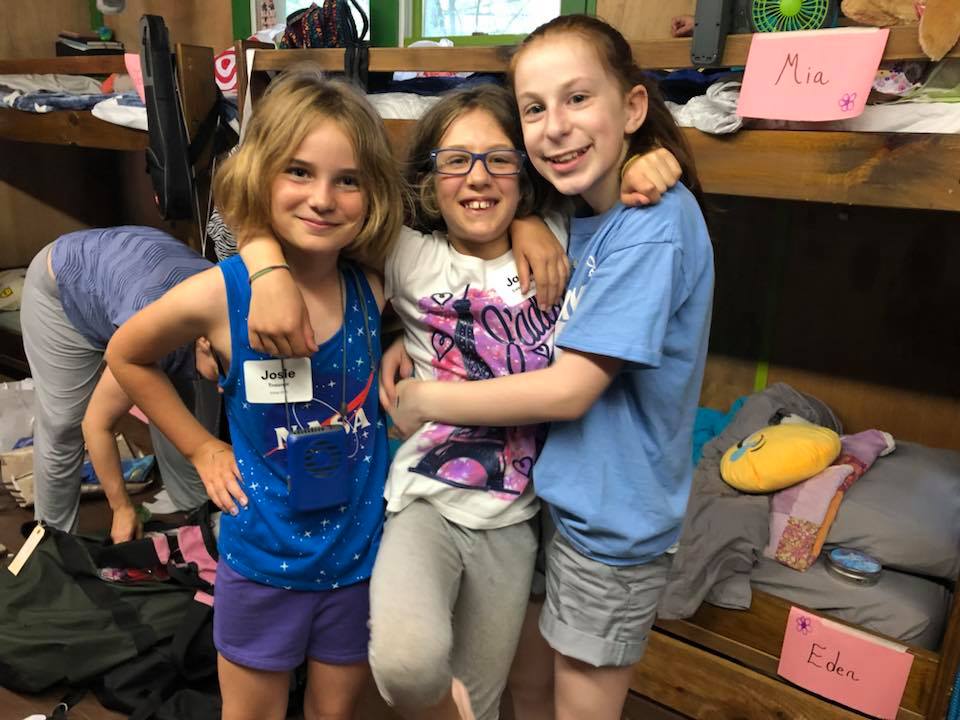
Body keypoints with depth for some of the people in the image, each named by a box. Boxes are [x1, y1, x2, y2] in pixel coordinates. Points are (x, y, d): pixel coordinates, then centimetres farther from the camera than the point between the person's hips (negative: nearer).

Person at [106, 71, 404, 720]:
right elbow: (126, 355, 0)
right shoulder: (216, 296, -19)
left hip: (361, 552, 2)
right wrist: (202, 448, -1)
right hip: (262, 561, -1)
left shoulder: (373, 290, -13)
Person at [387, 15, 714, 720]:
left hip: (612, 517, -8)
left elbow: (569, 390, -25)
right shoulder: (586, 216, 3)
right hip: (569, 497, 8)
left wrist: (425, 399, -14)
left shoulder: (655, 224, -23)